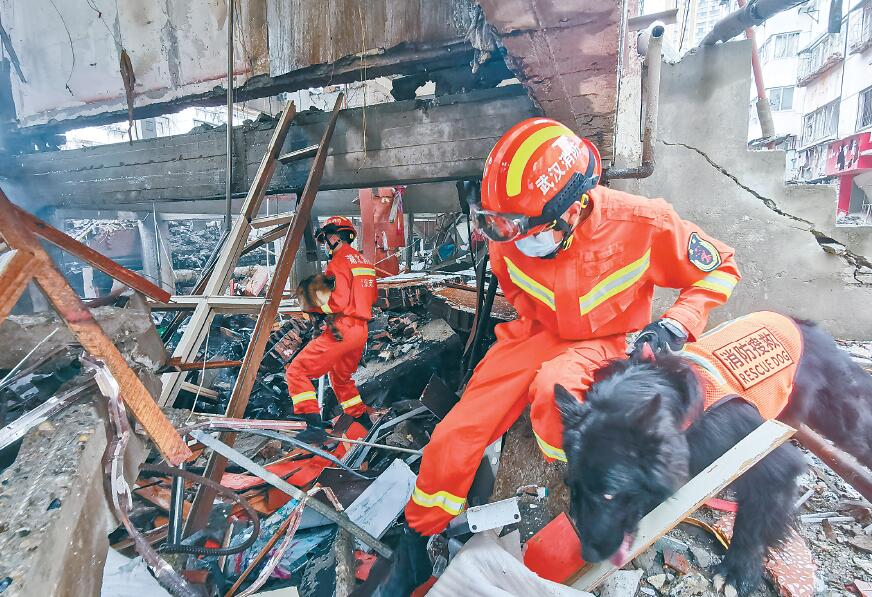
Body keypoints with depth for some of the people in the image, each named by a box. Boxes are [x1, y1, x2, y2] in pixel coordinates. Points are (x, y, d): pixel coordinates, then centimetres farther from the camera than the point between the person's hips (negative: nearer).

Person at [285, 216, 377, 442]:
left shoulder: (339, 261, -10)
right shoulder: (362, 260, 17)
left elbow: (339, 301, -20)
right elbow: (372, 297, 25)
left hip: (341, 330, -9)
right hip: (361, 331, 9)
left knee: (296, 371, -6)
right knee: (341, 377, 28)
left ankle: (315, 426, -15)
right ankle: (365, 423, 36)